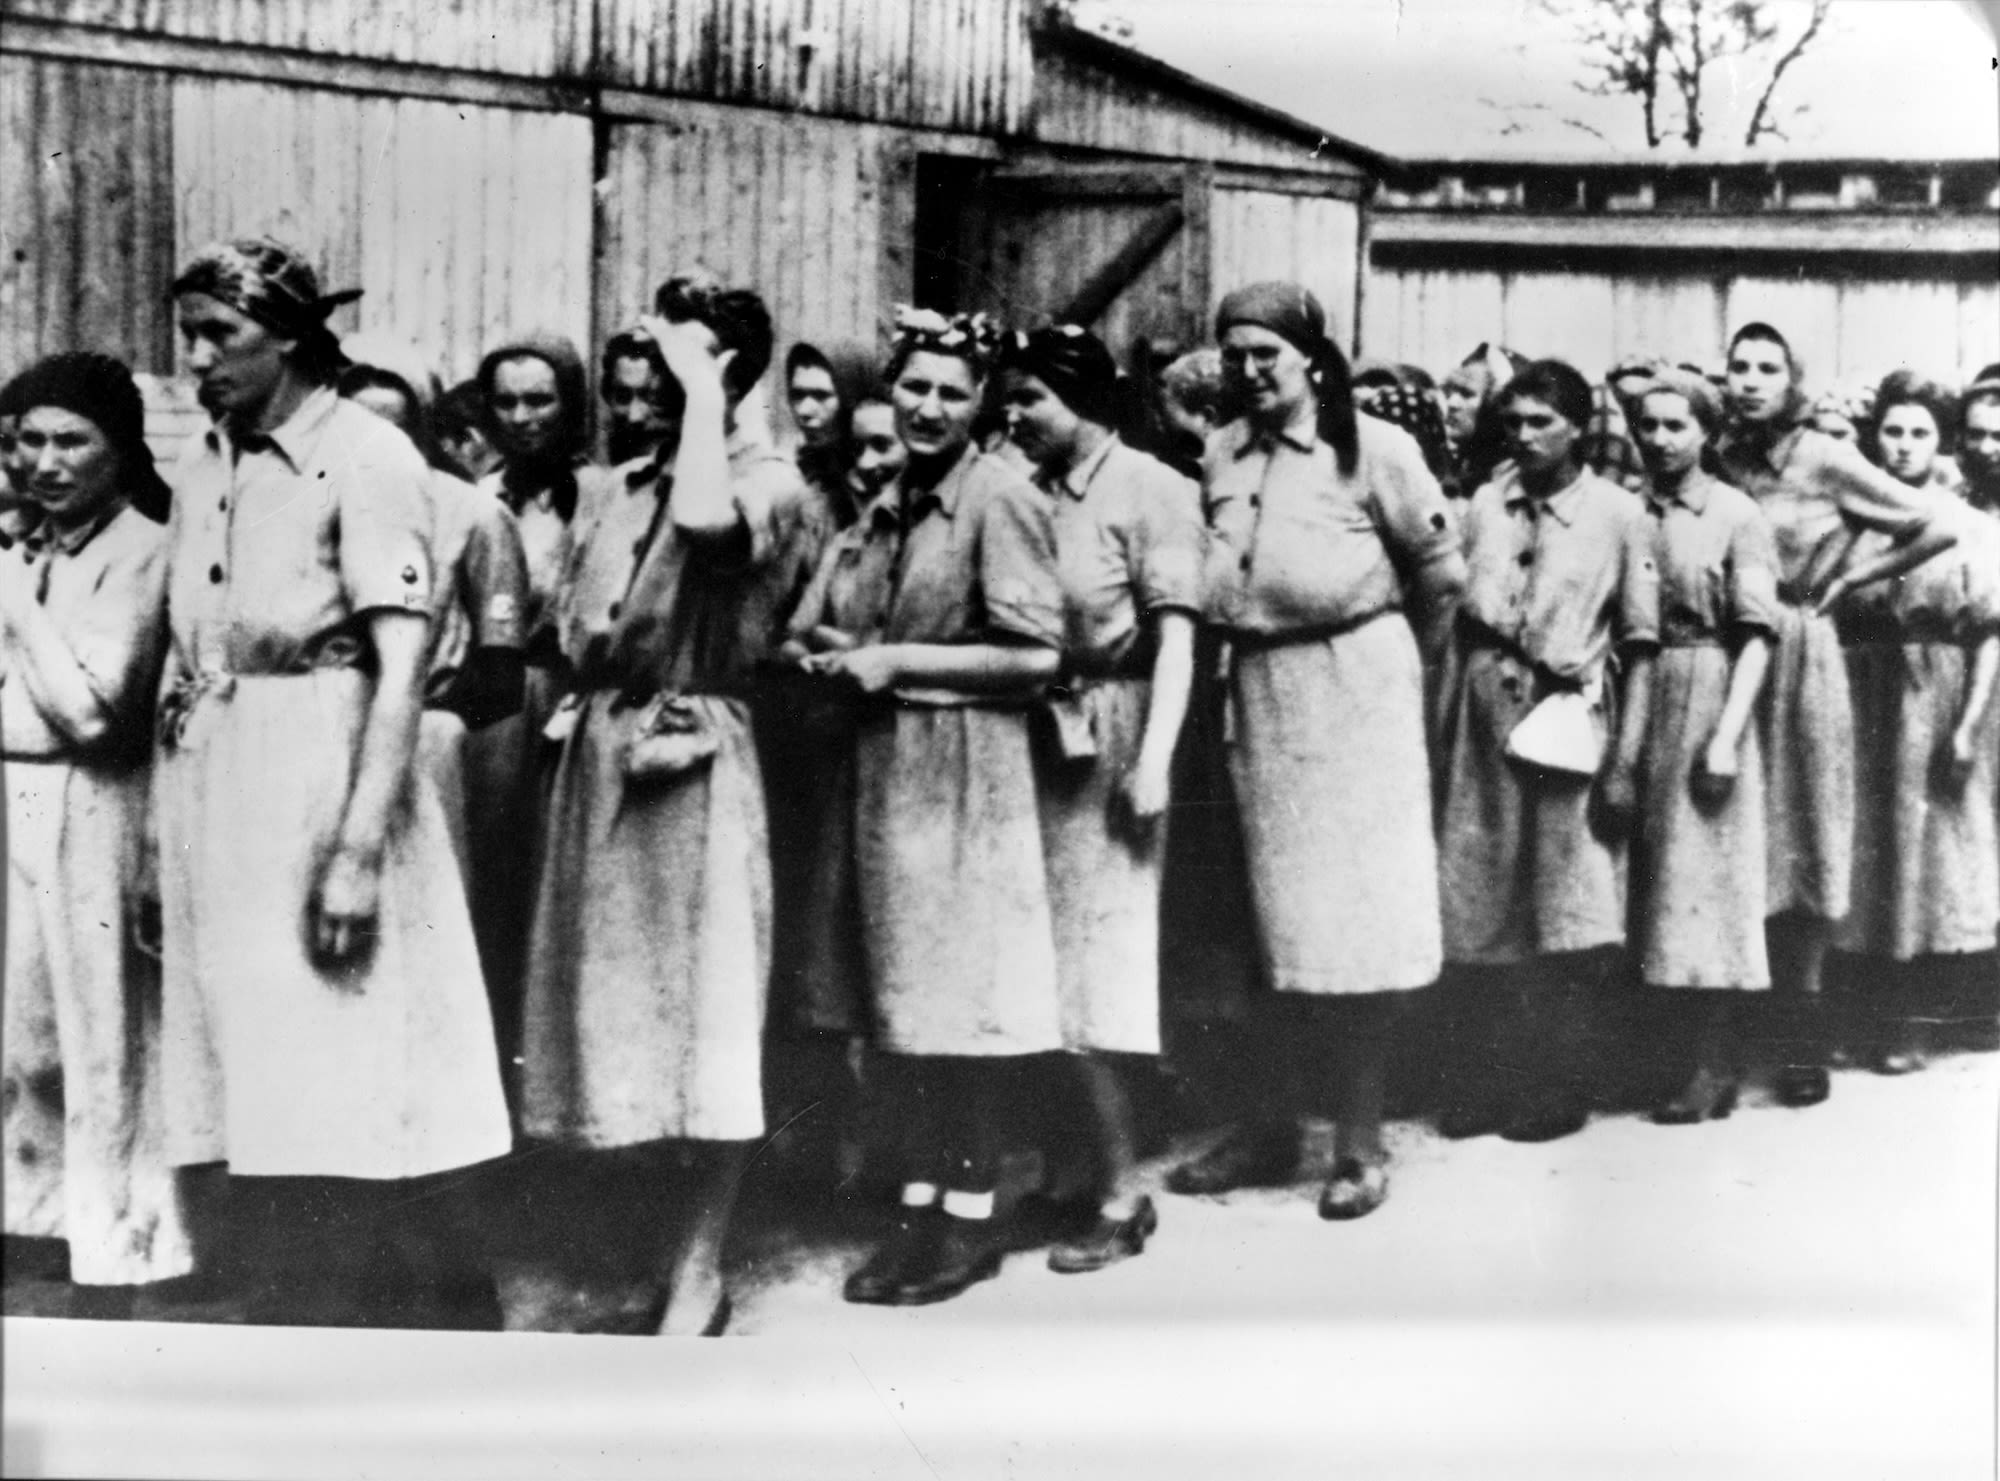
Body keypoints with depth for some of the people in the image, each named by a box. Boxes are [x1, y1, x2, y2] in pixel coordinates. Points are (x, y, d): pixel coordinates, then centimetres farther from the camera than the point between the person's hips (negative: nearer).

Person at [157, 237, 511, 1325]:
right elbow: (179, 656, 17)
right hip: (208, 786, 7)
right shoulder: (203, 466, 13)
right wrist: (163, 833, 11)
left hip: (321, 774, -6)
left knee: (334, 1091, -3)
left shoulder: (365, 454, -7)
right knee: (256, 1082, 10)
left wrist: (359, 848, -20)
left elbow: (404, 664, -14)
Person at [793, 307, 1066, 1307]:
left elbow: (1037, 654, -14)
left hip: (966, 766, -7)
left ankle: (973, 1214, 8)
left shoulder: (1000, 498, -8)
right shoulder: (886, 505, 13)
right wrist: (840, 656, 3)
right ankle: (920, 1197, 18)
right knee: (903, 987, 10)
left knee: (964, 987, -1)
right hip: (886, 762, 7)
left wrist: (897, 661, -12)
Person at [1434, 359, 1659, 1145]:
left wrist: (1625, 762, -8)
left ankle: (1559, 1087, 14)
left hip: (1568, 720, -3)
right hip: (1482, 723, 3)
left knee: (1566, 919, 2)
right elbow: (1455, 620, 9)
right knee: (1482, 912, 8)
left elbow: (1640, 650, -2)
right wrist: (1439, 732, 2)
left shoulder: (1618, 514, -2)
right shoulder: (1484, 505, 7)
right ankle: (1488, 1080, 18)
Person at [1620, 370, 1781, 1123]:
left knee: (1703, 877, -2)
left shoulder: (1736, 514, -4)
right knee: (1656, 880, 7)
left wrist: (1727, 735, -17)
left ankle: (1715, 1068, 4)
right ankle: (1683, 1053, 17)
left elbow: (1756, 635, -9)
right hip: (1638, 703, 4)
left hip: (1707, 702, -4)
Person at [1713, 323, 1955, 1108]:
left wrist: (1848, 577, 0)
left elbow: (1936, 528, -4)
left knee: (1801, 839, 3)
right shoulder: (1718, 461, 4)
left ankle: (1802, 1043, 8)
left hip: (1801, 659, -3)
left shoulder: (1826, 461, -5)